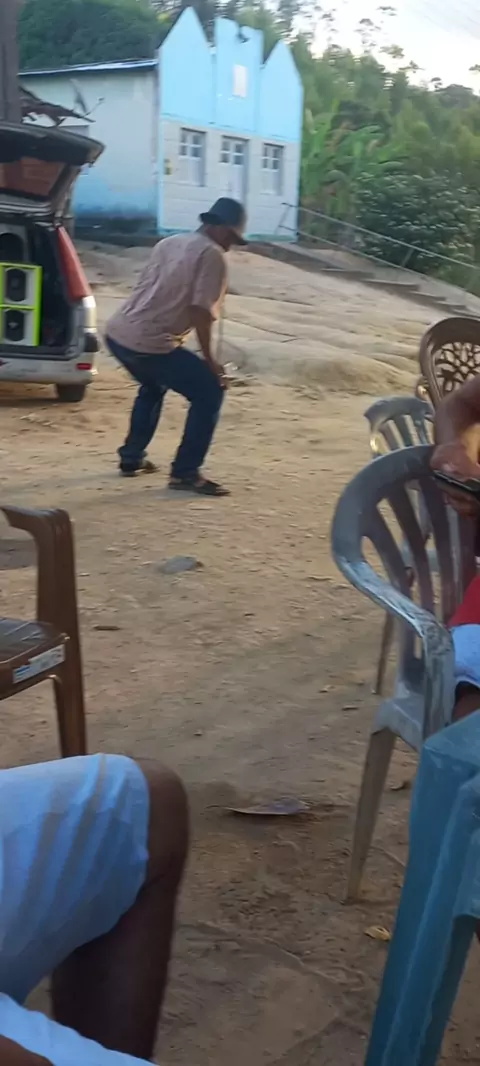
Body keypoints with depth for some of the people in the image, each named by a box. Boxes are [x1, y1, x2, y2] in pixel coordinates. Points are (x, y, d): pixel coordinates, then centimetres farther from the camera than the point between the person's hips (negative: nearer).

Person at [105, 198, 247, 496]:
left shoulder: (169, 243, 20)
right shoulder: (212, 255, -5)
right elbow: (201, 311, -13)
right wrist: (209, 359, -4)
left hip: (118, 333, 9)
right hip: (150, 344, -9)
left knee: (153, 387, 34)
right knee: (210, 392, 3)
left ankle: (132, 457, 37)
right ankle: (186, 473, 3)